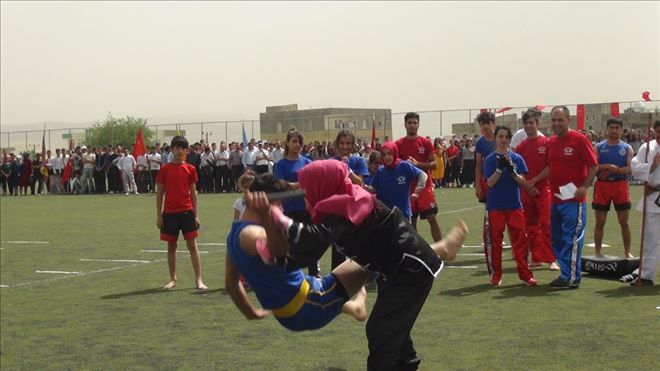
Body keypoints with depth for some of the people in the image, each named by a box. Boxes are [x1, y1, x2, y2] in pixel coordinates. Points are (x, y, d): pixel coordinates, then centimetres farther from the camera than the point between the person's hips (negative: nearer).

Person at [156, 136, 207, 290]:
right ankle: (173, 279, 19)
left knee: (192, 245, -2)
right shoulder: (164, 169, 1)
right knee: (171, 247, 8)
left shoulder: (190, 169, 3)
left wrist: (195, 215, 3)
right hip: (169, 212, 0)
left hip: (187, 212, 0)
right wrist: (159, 215, -1)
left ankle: (198, 280, -1)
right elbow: (159, 193, 4)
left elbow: (193, 193, 6)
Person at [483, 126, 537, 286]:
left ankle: (525, 275, 6)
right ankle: (495, 275, 14)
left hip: (514, 205, 1)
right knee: (494, 241, 4)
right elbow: (490, 182, -8)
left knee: (520, 241, 0)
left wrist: (512, 170, -19)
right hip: (495, 205, -1)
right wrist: (500, 168, -21)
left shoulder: (517, 158, 5)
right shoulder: (490, 159, 1)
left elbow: (522, 182, -2)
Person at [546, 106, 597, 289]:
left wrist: (585, 187, -17)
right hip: (555, 198, 7)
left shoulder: (579, 139, -8)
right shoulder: (551, 142, 12)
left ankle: (571, 278, -2)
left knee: (571, 238, -6)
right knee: (557, 239, 11)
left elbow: (593, 165, -8)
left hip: (573, 199, -7)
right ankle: (565, 273, 21)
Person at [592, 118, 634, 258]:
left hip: (620, 185, 0)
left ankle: (627, 252, 13)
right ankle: (598, 252, 14)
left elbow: (631, 168, -7)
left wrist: (616, 170, -21)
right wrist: (606, 166, -20)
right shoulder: (599, 147, 3)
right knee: (600, 222, 5)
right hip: (602, 185, 0)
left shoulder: (627, 148, 4)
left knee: (624, 222, 4)